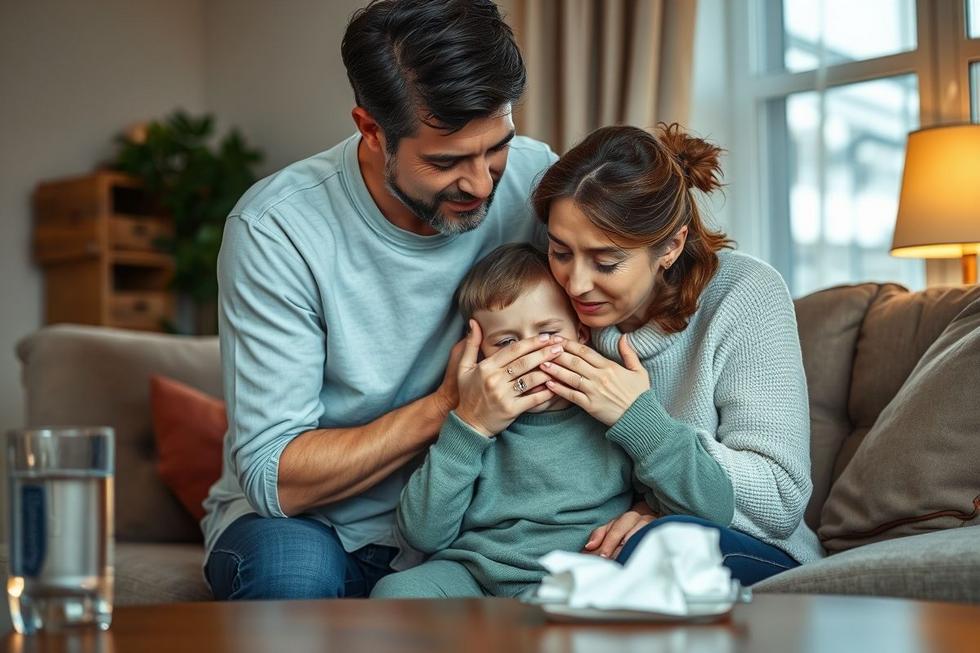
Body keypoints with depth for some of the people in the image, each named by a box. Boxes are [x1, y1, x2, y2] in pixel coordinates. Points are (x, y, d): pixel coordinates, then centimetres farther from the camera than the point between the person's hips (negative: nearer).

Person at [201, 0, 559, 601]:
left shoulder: (534, 179, -9)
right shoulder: (275, 230, -19)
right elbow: (273, 477, -19)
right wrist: (448, 407, -28)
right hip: (298, 523, -3)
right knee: (291, 573, -37)